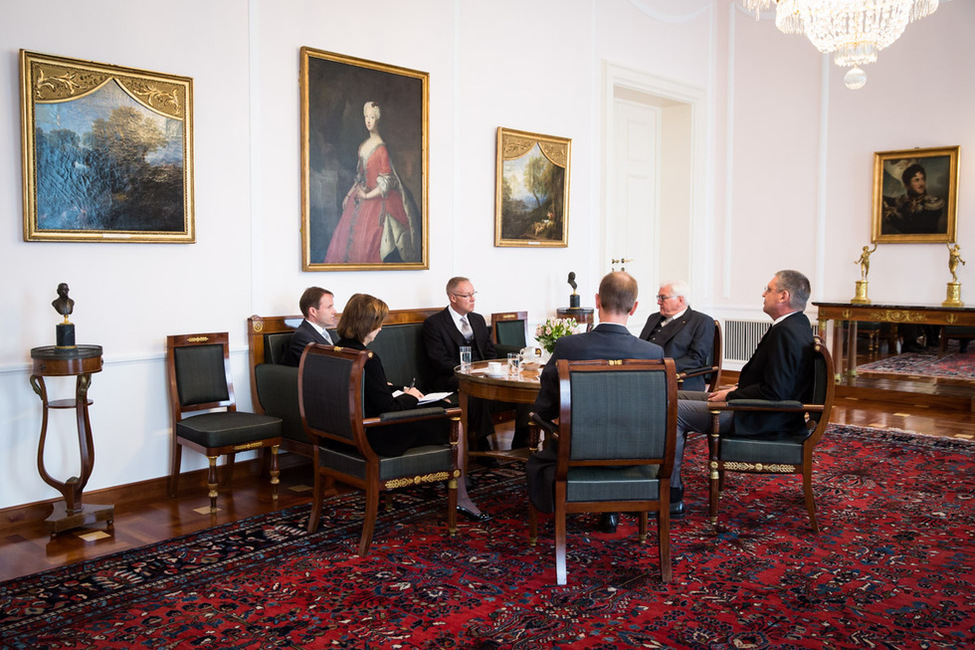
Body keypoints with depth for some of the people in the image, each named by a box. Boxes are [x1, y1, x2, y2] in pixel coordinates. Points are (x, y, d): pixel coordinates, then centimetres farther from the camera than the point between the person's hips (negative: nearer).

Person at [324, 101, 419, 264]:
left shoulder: (381, 149, -14)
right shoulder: (363, 146, 9)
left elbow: (386, 183, -16)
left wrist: (367, 196, -13)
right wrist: (348, 195, 17)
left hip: (377, 199, -8)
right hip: (361, 197, 8)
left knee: (367, 241, -7)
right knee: (346, 235, 8)